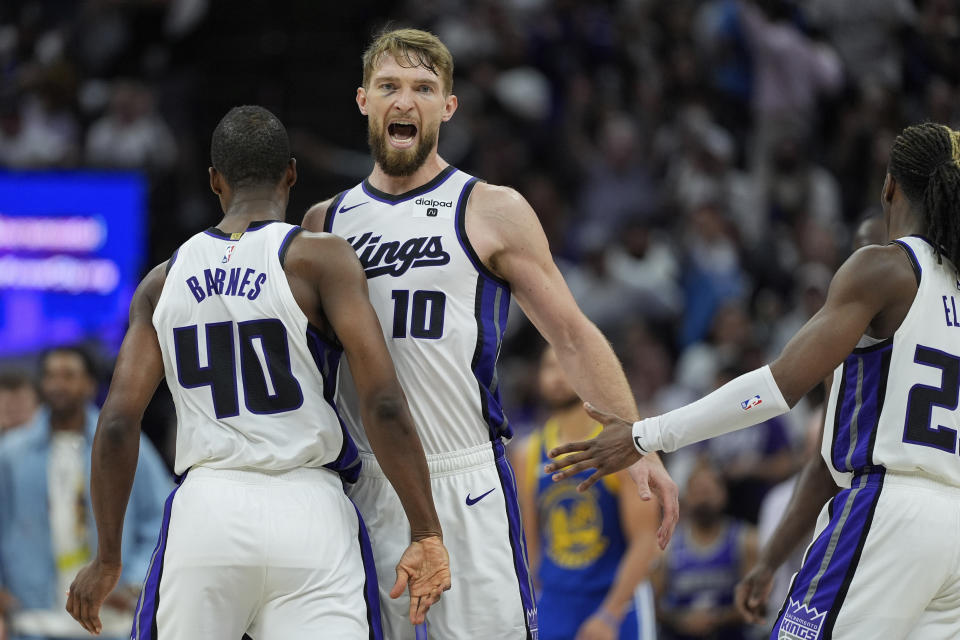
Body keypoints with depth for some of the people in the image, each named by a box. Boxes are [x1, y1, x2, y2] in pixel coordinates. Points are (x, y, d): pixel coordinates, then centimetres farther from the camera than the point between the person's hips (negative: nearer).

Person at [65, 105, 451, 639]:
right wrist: (427, 535, -8)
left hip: (204, 513, 3)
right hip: (307, 509, -3)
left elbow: (118, 424, 6)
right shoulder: (321, 259, -1)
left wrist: (108, 559, 15)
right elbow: (383, 403, -10)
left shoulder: (162, 283, 11)